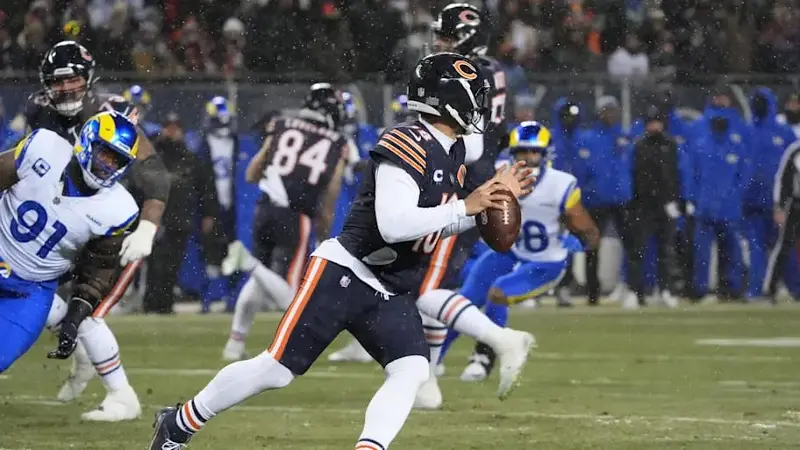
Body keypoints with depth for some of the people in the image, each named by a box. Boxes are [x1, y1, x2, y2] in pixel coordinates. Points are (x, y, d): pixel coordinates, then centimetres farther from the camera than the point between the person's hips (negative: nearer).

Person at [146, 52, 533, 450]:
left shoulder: (452, 152, 11)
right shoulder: (408, 147, -18)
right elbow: (394, 225, -29)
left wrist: (491, 202, 10)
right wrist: (466, 207, -23)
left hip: (390, 296, 9)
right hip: (344, 276, -8)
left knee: (412, 371, -16)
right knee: (276, 369, -6)